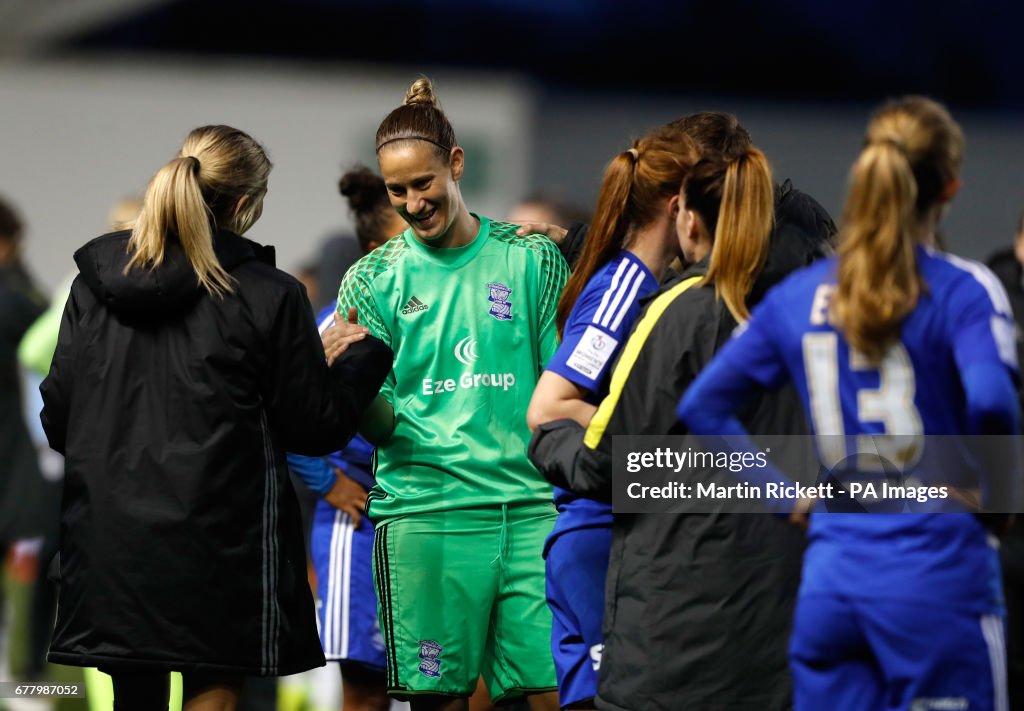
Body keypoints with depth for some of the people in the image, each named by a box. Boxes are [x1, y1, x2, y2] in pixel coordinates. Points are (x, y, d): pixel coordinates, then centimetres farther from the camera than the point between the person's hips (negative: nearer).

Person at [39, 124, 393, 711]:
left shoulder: (94, 286, 3)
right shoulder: (268, 296, -9)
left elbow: (58, 419, 6)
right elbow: (316, 427, -2)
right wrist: (366, 355, 14)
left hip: (110, 547, 4)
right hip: (215, 550, -4)